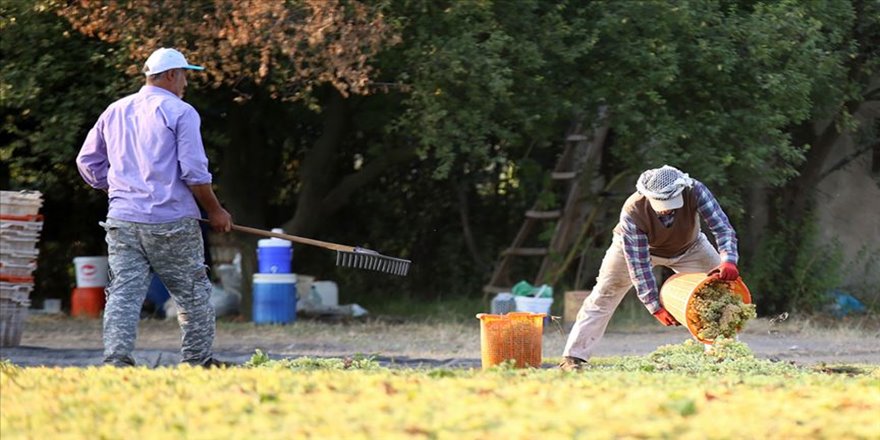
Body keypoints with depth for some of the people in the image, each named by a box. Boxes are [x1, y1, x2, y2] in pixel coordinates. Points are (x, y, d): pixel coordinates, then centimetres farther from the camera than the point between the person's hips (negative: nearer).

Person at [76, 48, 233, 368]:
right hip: (171, 221, -4)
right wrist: (215, 211, 2)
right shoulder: (180, 112, -4)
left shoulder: (115, 111, 13)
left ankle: (116, 358, -17)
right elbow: (194, 172, -10)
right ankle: (198, 360, 15)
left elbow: (88, 161, 17)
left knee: (124, 292, -2)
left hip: (122, 221, 4)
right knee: (193, 293, 9)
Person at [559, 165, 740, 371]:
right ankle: (573, 357, -3)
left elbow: (722, 226, -39)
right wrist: (655, 307, -37)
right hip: (636, 247, -2)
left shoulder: (695, 191, -39)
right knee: (604, 296, -8)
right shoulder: (632, 212, -41)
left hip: (688, 247, 2)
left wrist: (728, 261, -58)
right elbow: (638, 263, -36)